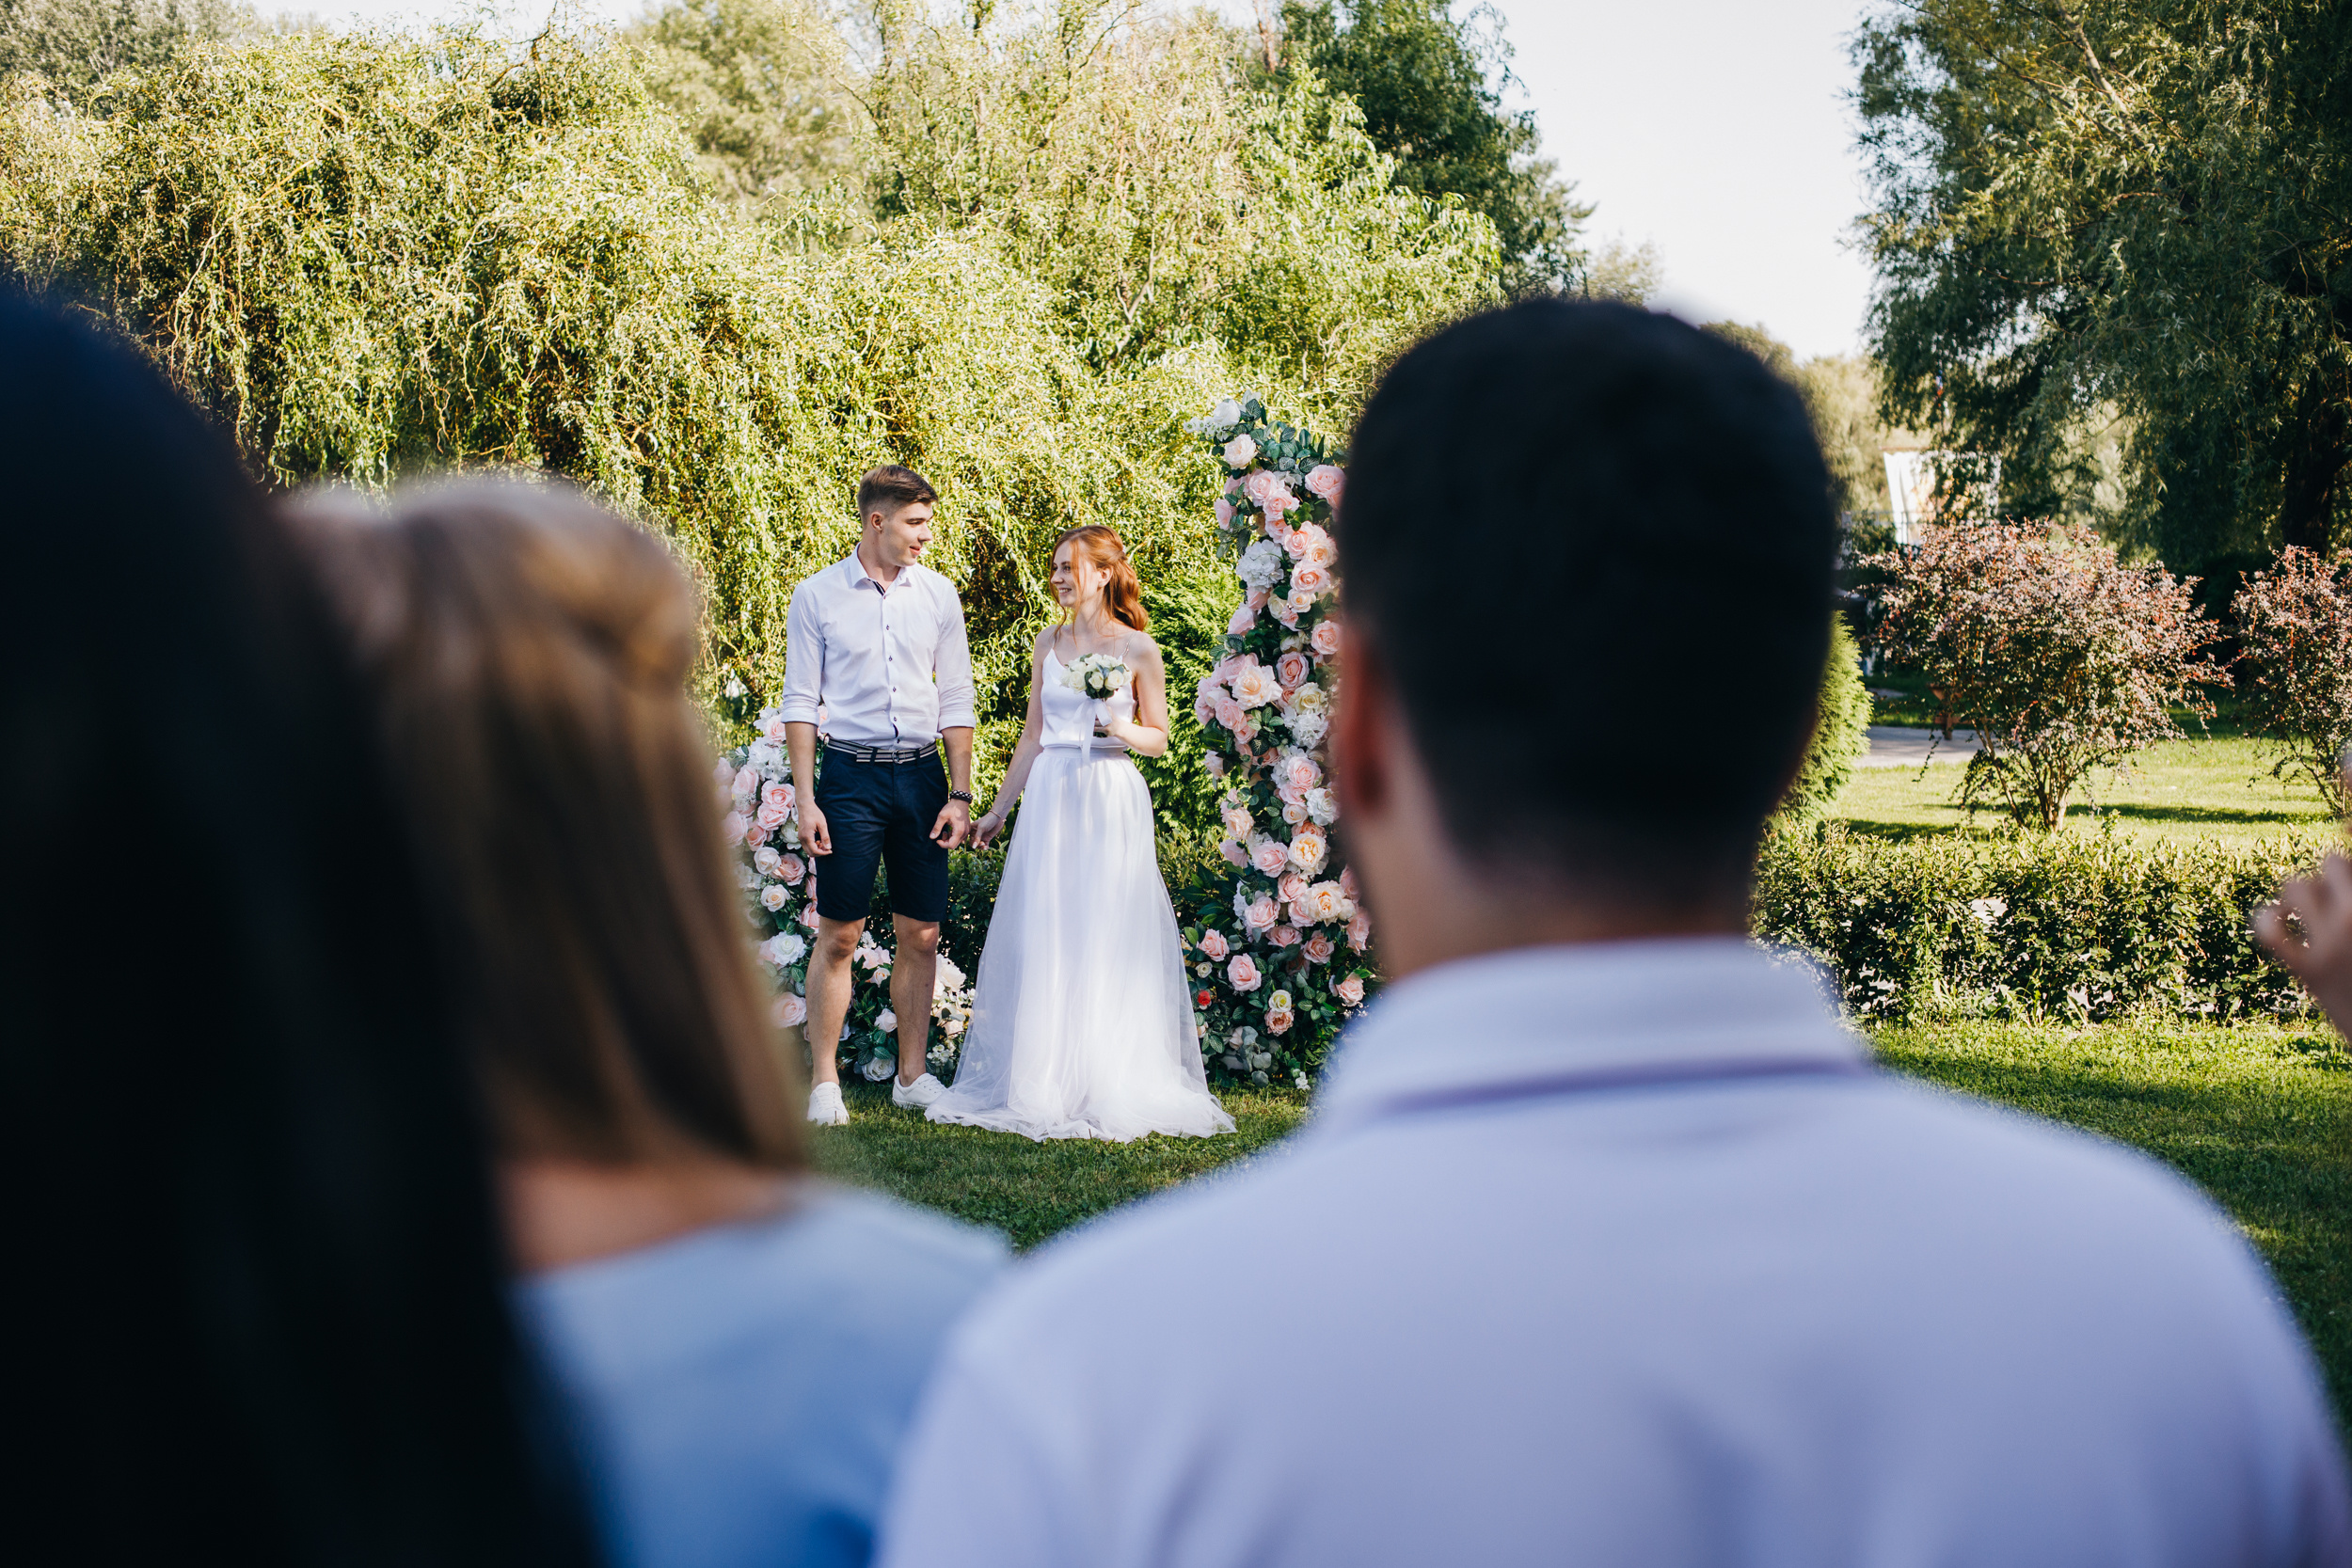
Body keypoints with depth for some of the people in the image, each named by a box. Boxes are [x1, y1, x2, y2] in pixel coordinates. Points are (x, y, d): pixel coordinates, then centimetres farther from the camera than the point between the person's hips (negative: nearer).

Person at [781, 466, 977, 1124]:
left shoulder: (938, 595, 7)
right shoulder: (816, 596, 0)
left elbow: (956, 700, 9)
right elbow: (800, 702, 0)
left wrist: (960, 793, 2)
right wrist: (805, 799, -7)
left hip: (922, 775, 3)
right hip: (850, 775, -3)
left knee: (920, 935, 5)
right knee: (839, 934, -3)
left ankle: (912, 1075, 14)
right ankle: (824, 1082, 3)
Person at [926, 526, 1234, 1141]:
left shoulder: (1138, 648, -1)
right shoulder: (1048, 644, 10)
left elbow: (1158, 739, 4)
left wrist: (1119, 728, -16)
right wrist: (997, 810, 16)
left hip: (1111, 801, -4)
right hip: (1051, 798, 4)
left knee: (1110, 942, -3)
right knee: (1042, 940, 1)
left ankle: (1112, 1086, 6)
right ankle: (1043, 1084, 9)